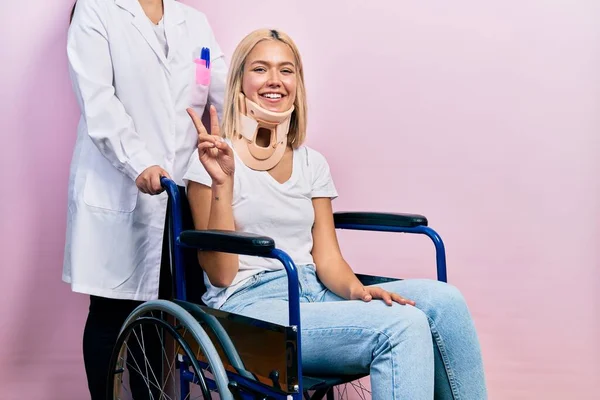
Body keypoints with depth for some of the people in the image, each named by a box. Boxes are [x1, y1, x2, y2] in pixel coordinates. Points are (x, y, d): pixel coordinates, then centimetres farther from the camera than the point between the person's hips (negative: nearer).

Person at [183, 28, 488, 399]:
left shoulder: (312, 163, 12)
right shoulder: (216, 159, -3)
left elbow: (327, 257, 8)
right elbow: (221, 274, -8)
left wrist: (356, 289, -14)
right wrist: (223, 184, -19)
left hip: (314, 294, 6)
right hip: (250, 304, -5)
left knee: (442, 300, -17)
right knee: (402, 326, -27)